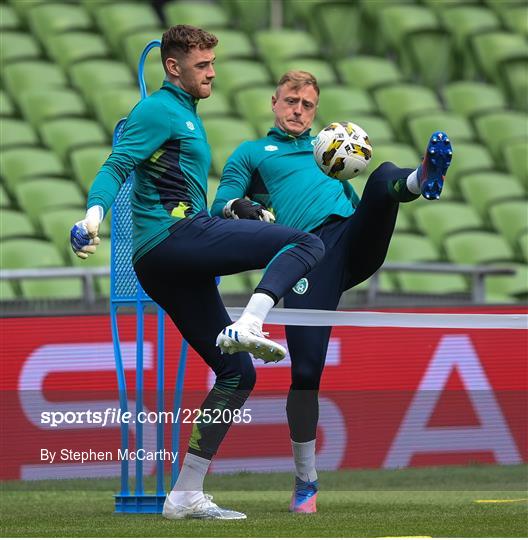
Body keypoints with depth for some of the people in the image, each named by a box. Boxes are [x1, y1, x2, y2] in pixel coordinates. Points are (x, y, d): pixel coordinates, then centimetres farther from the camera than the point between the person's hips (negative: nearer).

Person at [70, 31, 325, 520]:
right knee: (307, 244, -16)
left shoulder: (185, 114, 29)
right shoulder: (159, 110, 0)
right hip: (174, 235, -10)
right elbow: (117, 166, -13)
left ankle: (186, 495, 5)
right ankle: (246, 327, -38)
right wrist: (94, 213, -30)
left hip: (164, 268, 10)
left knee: (237, 373, 9)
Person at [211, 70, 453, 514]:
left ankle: (422, 179, -68)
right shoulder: (252, 153, 25)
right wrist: (238, 207, -11)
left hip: (355, 239, 2)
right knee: (306, 369, -14)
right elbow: (220, 206, 14)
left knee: (384, 178, -29)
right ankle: (306, 481, 2)